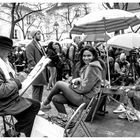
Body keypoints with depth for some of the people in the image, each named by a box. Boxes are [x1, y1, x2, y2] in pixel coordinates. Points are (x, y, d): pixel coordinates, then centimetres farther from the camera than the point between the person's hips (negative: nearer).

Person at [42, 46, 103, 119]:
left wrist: (72, 86, -7)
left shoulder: (93, 67, -17)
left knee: (59, 83, -7)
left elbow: (85, 88, -20)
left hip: (85, 99, -9)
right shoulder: (87, 66, 14)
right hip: (82, 95, 9)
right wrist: (76, 80, -1)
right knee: (55, 98, 1)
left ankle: (47, 100, 19)